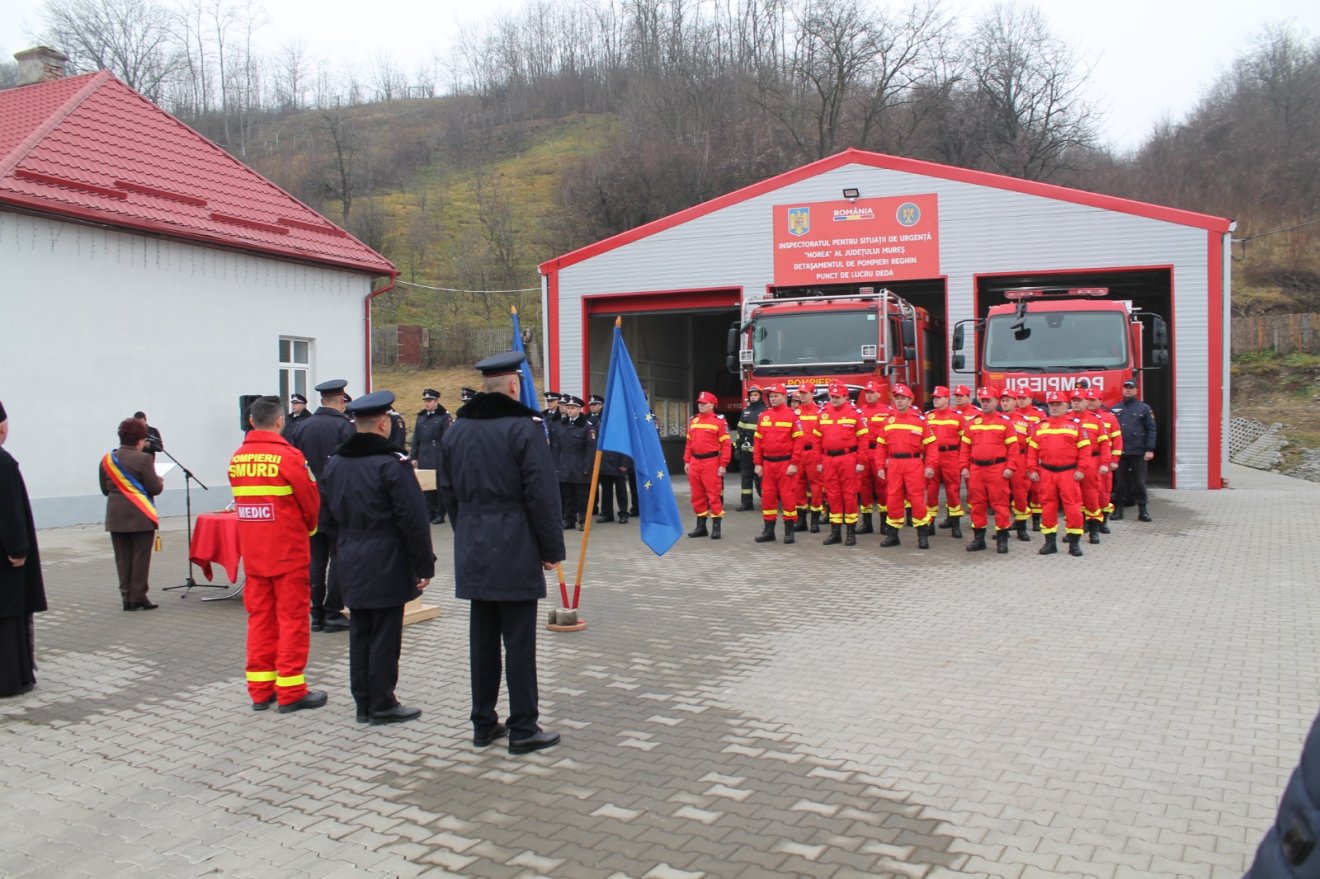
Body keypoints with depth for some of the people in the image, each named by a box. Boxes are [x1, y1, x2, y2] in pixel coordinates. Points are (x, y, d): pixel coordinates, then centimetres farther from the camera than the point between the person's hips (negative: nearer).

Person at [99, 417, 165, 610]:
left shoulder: (107, 459, 5)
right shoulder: (143, 459, -12)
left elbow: (105, 489, 13)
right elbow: (155, 488, -11)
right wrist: (160, 481, 10)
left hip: (116, 516, 5)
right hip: (140, 516, -5)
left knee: (123, 558, 10)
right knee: (140, 557, 2)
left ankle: (127, 597, 12)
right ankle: (138, 597, 3)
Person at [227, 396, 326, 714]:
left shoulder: (237, 459, 3)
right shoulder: (288, 456, -14)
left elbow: (241, 500, 9)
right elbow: (311, 501, -9)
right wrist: (308, 528, 11)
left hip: (252, 552, 6)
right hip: (289, 551, -5)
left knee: (259, 617, 12)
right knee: (292, 618, 2)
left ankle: (260, 689, 18)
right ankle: (291, 691, 6)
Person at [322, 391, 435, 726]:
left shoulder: (334, 463, 8)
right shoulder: (392, 462, -14)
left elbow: (329, 516, 15)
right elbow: (413, 519, -16)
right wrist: (424, 565, -9)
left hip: (351, 563, 7)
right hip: (387, 563, -7)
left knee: (359, 633, 13)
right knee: (385, 635, 1)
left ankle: (363, 702, 21)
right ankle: (382, 705, 9)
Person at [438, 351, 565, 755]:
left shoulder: (457, 429, 10)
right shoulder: (524, 426, -11)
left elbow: (448, 492, 15)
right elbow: (542, 494, -13)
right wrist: (552, 548, -5)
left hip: (473, 551, 7)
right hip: (516, 550, -6)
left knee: (482, 639, 13)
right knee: (519, 642, 0)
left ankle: (483, 724, 21)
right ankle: (523, 729, 6)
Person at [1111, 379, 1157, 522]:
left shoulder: (1144, 408, 4)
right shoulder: (1115, 409, 10)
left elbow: (1151, 429, 0)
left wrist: (1150, 450, -7)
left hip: (1138, 452, -2)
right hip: (1120, 451, 2)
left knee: (1140, 482, 3)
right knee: (1120, 481, 7)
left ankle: (1143, 510, 9)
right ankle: (1118, 509, 13)